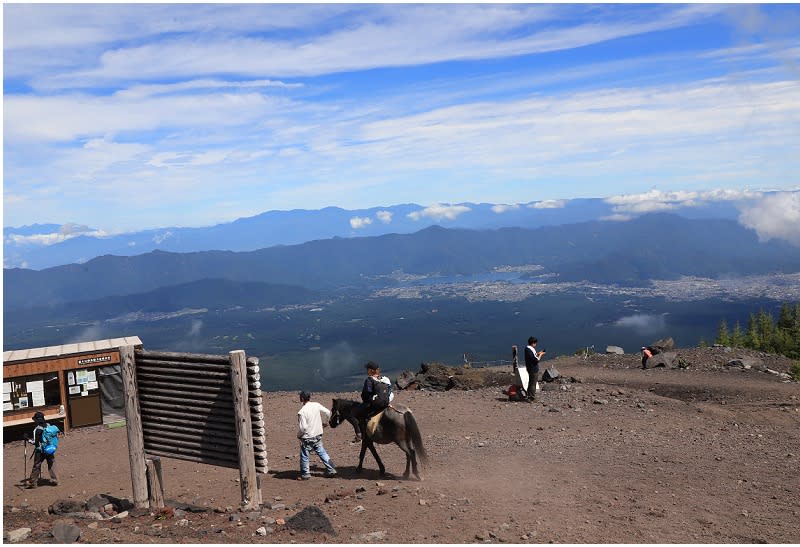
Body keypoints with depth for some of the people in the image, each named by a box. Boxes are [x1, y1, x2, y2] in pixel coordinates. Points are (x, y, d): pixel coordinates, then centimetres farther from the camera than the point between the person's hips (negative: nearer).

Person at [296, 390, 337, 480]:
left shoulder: (302, 412, -20)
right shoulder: (317, 405, -3)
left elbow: (303, 427, -21)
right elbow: (327, 412, 2)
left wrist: (299, 435, -2)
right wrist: (325, 422, 19)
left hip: (307, 437, -6)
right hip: (318, 435, 6)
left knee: (304, 456, 9)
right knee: (322, 453, 16)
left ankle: (305, 474, 17)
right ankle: (331, 470, 18)